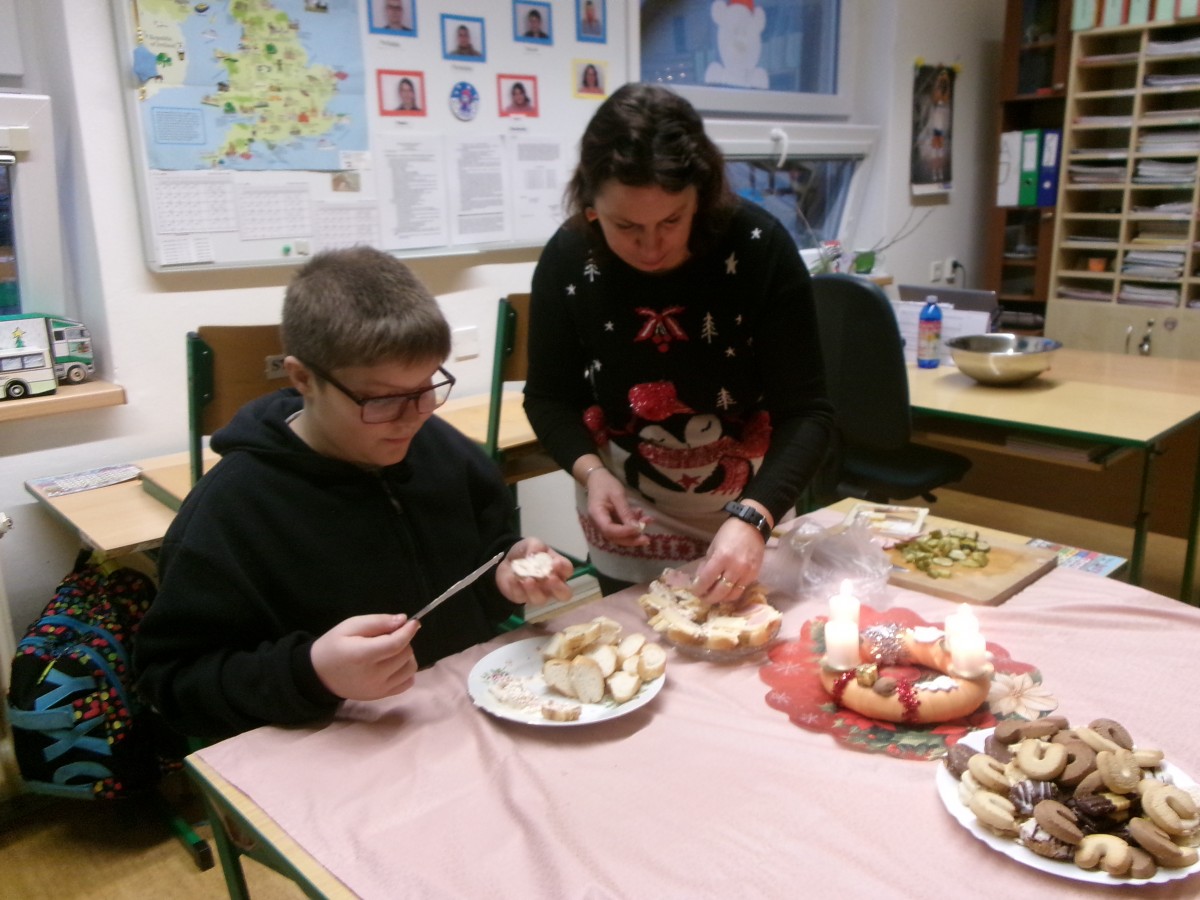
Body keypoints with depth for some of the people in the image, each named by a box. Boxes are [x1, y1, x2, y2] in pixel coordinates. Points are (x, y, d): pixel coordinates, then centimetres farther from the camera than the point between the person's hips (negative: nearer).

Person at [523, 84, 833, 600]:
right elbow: (548, 397, -4)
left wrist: (752, 518, -37)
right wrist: (590, 471, -23)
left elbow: (806, 412, -22)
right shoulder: (566, 261, -17)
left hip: (748, 515, 0)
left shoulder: (760, 247, -21)